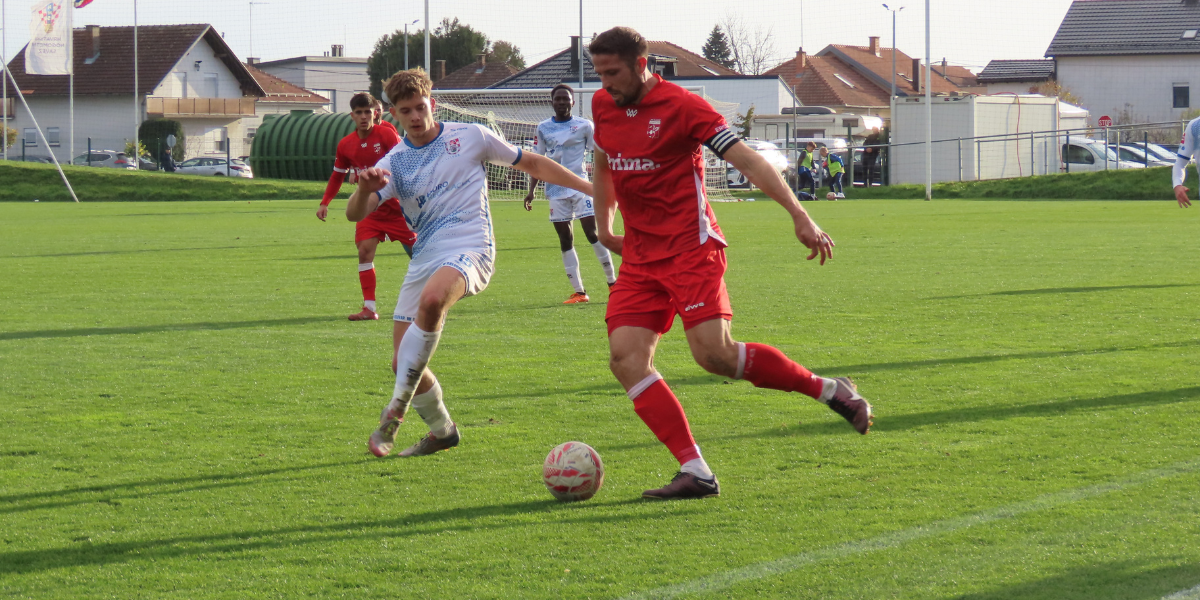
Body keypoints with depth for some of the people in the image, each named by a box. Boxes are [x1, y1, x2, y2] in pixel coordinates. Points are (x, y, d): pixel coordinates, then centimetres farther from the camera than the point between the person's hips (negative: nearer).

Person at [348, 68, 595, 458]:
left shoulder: (470, 137, 6)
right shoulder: (394, 163, 9)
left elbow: (530, 163, 16)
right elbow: (355, 214, -5)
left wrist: (588, 187, 14)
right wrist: (365, 188, -28)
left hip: (470, 250, -5)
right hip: (424, 259, 5)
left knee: (431, 299, -37)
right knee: (404, 363, 1)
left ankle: (396, 410, -30)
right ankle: (441, 431, 27)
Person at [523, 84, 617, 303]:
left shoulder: (584, 125, 2)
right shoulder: (543, 128, 8)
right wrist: (531, 191, 8)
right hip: (556, 190, 3)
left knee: (592, 232, -11)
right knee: (565, 239, 2)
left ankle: (613, 282, 0)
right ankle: (579, 291, 5)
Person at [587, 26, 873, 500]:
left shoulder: (680, 106, -10)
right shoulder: (603, 106, 9)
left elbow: (748, 161, -12)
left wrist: (800, 217, -19)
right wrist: (604, 229, 28)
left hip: (691, 248, -6)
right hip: (639, 257, 6)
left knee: (714, 353, -20)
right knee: (625, 357, -12)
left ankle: (828, 390, 1)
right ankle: (695, 472, -13)